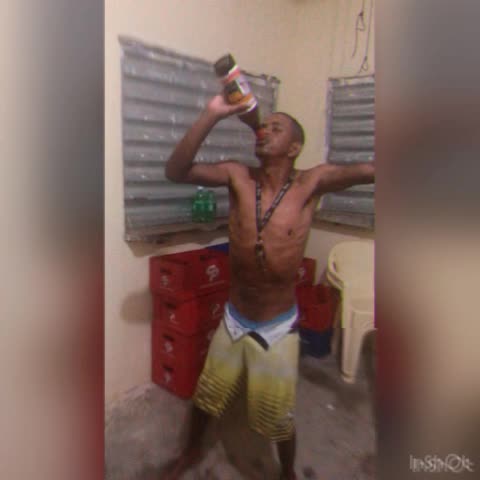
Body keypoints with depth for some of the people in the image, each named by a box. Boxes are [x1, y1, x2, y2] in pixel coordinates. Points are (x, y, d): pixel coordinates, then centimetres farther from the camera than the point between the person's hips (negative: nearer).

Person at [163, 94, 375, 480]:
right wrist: (212, 115, -25)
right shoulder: (238, 177, -9)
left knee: (278, 416, 18)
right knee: (207, 395, 24)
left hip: (279, 326, -2)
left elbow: (367, 171, -28)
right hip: (233, 319, 3)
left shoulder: (311, 183, -14)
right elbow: (176, 171, -19)